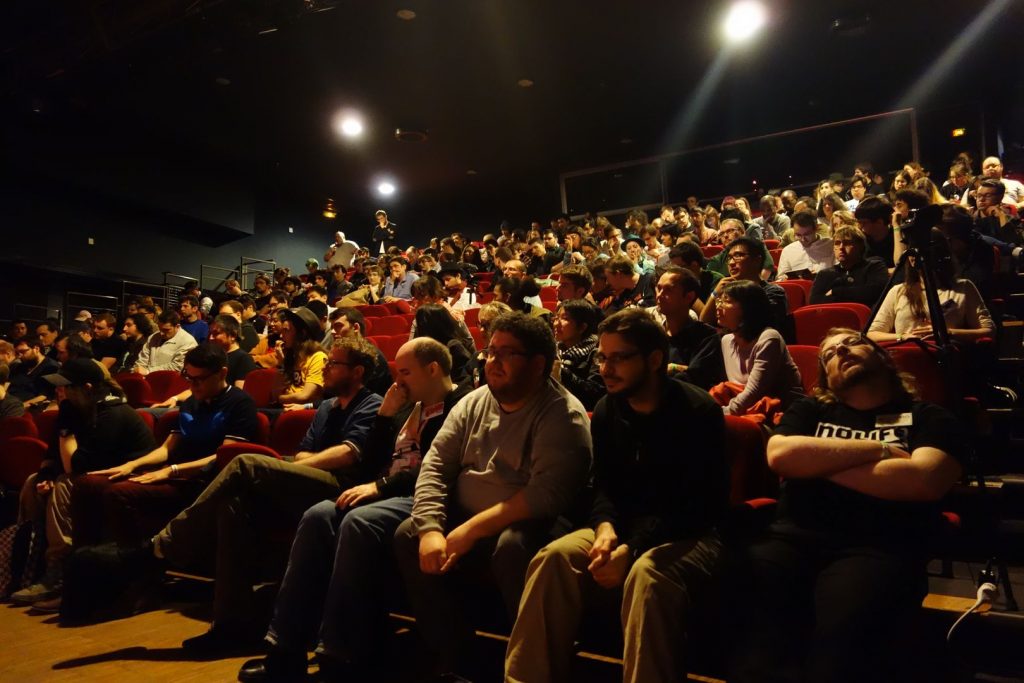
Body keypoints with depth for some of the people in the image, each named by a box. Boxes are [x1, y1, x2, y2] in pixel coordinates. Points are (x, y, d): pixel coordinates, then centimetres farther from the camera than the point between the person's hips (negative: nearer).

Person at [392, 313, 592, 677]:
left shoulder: (563, 415, -14)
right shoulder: (473, 403, 7)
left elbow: (548, 493, -24)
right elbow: (436, 464, 4)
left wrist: (472, 529, -23)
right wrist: (431, 528, -13)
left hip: (526, 527, -6)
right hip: (464, 519, 7)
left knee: (512, 547, -35)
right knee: (408, 535, -12)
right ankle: (450, 652, 3)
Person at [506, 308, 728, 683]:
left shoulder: (698, 412, -13)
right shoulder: (606, 410, 4)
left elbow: (705, 506, -16)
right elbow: (604, 486, 9)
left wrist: (633, 549, -24)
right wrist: (606, 526, -14)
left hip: (687, 534, -4)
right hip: (625, 527, 5)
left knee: (647, 575, -38)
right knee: (554, 557, -22)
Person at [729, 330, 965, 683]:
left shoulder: (928, 418, 18)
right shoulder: (810, 410, 24)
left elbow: (924, 481, -2)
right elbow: (780, 455, 3)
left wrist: (817, 462, 3)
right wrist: (878, 450, 3)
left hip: (878, 548, -1)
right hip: (794, 537, 2)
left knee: (846, 635, -34)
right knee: (753, 619, -29)